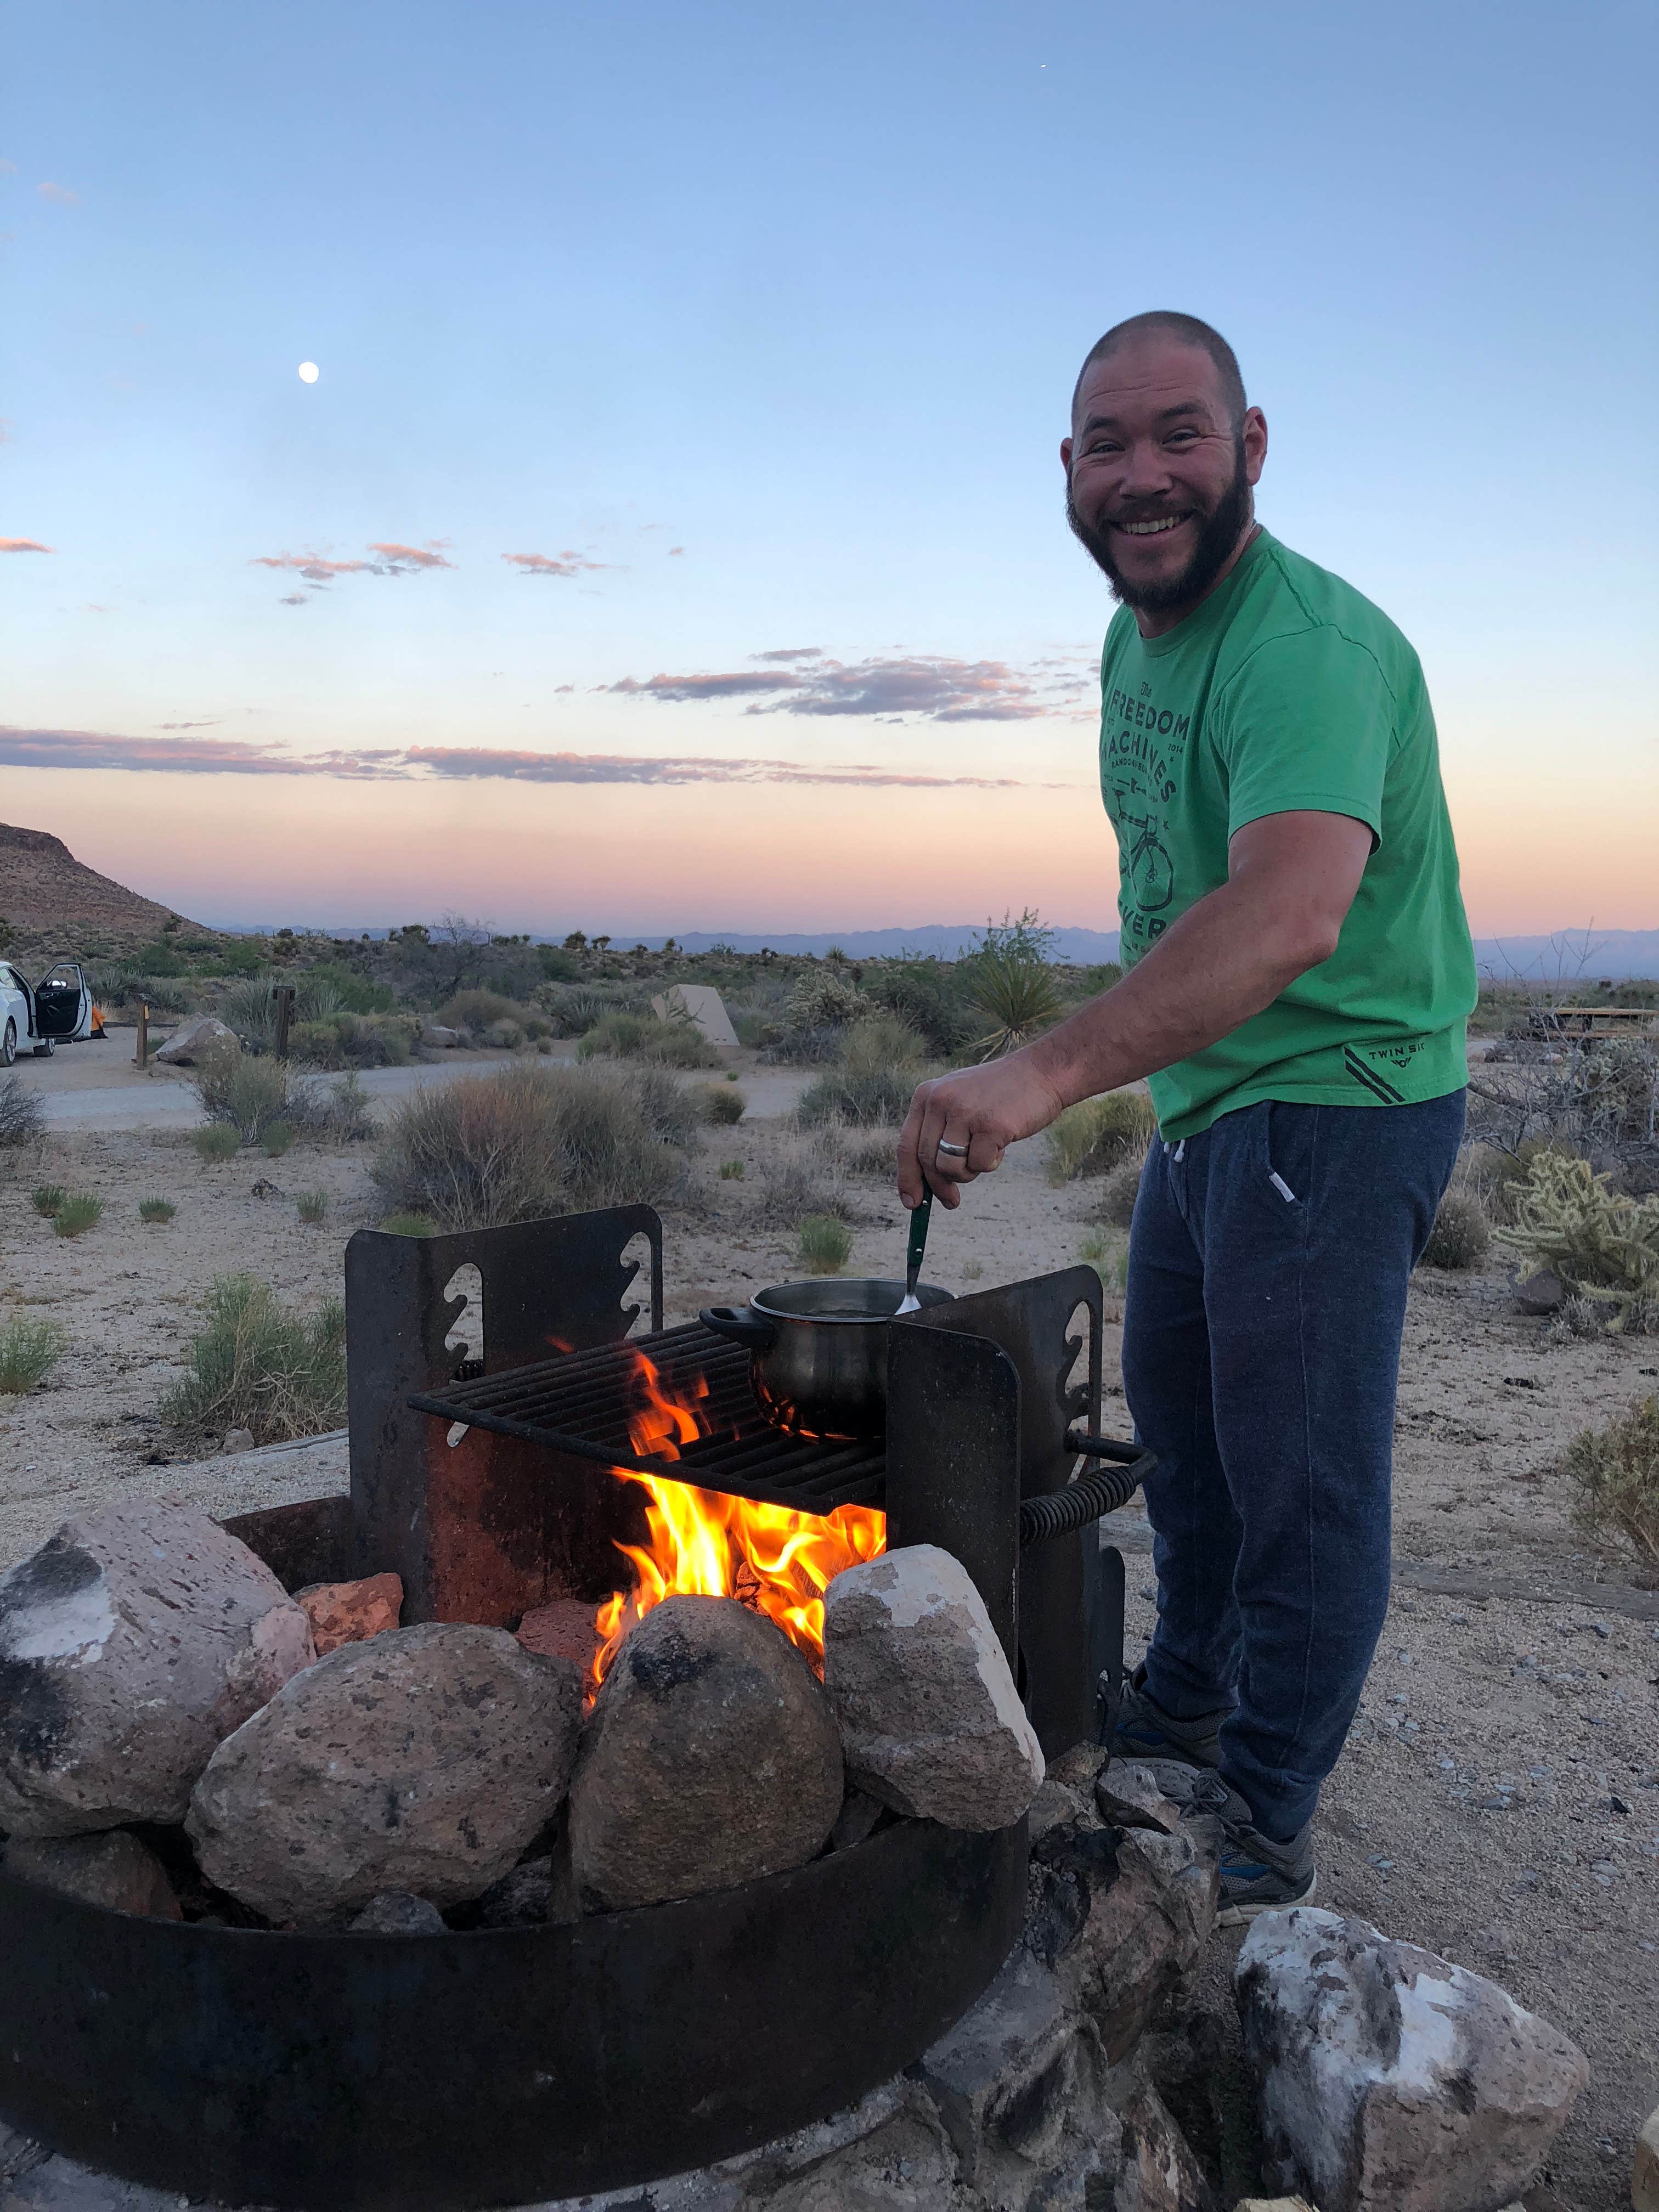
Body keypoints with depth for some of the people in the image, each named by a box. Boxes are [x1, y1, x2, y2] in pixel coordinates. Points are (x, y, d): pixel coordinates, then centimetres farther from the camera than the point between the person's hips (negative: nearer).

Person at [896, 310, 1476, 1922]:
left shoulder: (1310, 644, -25)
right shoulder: (1134, 636, 7)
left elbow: (1291, 916, -41)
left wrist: (1046, 1074, -50)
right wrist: (1142, 1076, 12)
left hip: (1339, 1096, -10)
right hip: (1207, 1094, 10)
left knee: (1299, 1474, -1)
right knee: (1177, 1412, 22)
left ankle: (1263, 1824, 19)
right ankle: (1182, 1706, 44)